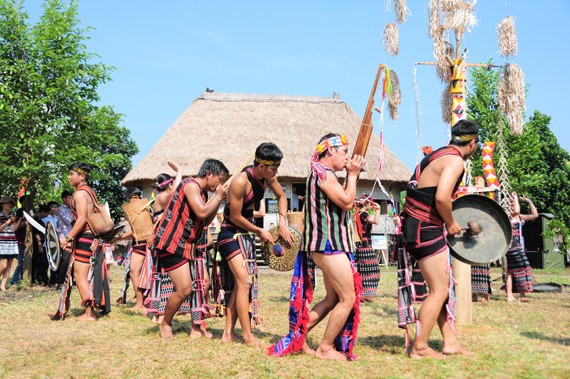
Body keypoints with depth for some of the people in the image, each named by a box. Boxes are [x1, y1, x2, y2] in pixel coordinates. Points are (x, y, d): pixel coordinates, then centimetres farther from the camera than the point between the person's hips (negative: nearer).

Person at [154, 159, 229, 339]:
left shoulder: (202, 192, 18)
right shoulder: (191, 185, -12)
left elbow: (206, 221, 19)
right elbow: (201, 212, -23)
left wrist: (219, 199, 10)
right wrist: (218, 197, -9)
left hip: (187, 245, 10)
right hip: (171, 243, -10)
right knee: (184, 289, -12)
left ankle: (196, 325, 16)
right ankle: (165, 324, 11)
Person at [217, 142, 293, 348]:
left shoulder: (267, 177, -4)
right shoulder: (241, 182, -26)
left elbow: (281, 196, 14)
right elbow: (235, 217, -19)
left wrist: (282, 223, -1)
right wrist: (260, 231, -8)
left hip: (247, 234, 8)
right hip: (231, 233, -8)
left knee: (241, 284, 8)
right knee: (244, 282, -15)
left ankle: (229, 332, 15)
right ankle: (248, 335, -11)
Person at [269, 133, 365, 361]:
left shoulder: (325, 173, 19)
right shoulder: (323, 172, -12)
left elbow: (344, 202, 19)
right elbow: (346, 203, -16)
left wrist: (352, 175, 12)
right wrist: (352, 175, -5)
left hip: (331, 245, 11)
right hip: (329, 244, -11)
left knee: (333, 298, 15)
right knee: (349, 298, -6)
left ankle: (299, 335, 17)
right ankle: (325, 348, 4)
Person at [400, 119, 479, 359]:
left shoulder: (438, 155, 17)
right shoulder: (455, 160, -13)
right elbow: (441, 198, -25)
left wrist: (445, 222, 17)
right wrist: (451, 223, -9)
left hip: (415, 225, 10)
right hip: (426, 229, -10)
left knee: (442, 286, 15)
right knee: (439, 290, -2)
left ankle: (450, 342, 22)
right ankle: (419, 348, 5)